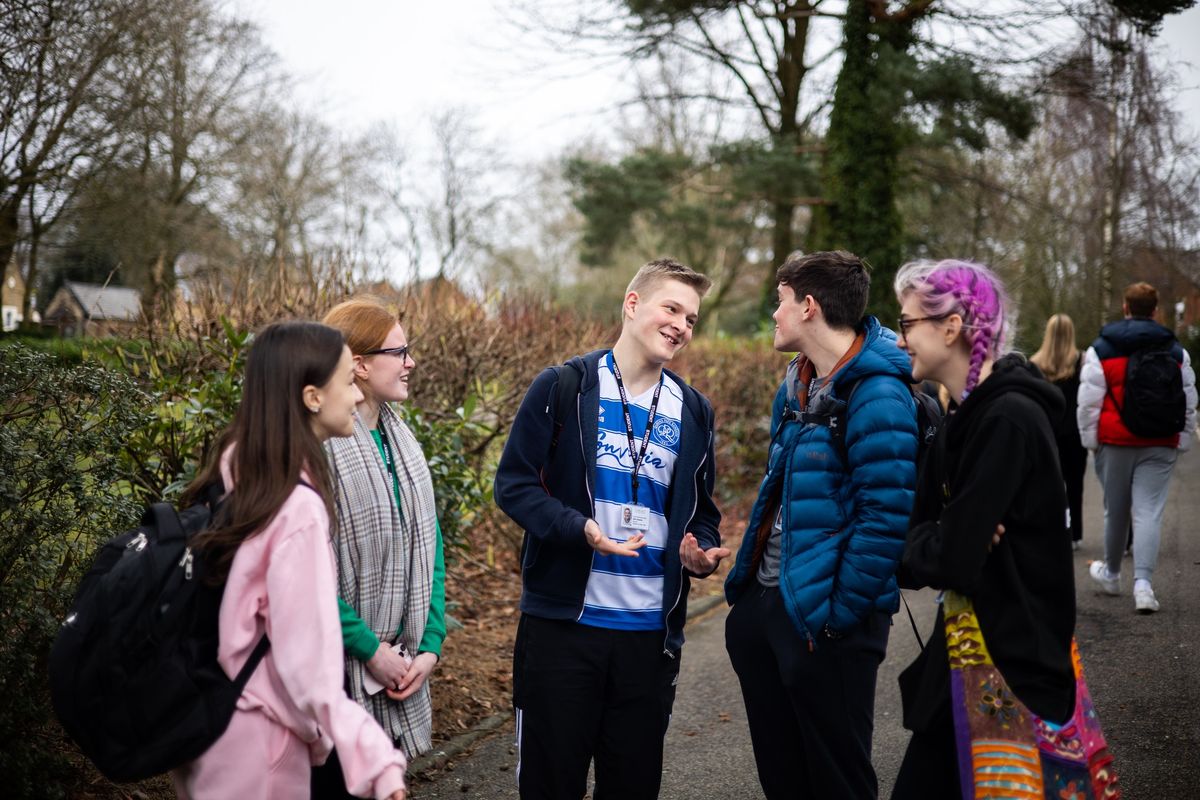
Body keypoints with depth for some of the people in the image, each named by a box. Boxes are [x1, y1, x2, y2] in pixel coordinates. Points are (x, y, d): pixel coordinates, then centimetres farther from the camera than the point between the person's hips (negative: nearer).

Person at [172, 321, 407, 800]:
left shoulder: (234, 468, 0)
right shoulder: (298, 508, -24)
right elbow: (307, 666, -27)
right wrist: (376, 759, -32)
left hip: (205, 720, 8)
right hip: (254, 740, -8)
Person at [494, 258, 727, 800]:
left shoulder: (693, 411, 11)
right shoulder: (563, 387, -4)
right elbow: (514, 483, -6)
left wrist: (699, 552, -6)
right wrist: (579, 528, -21)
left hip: (651, 631, 4)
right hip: (561, 619, -4)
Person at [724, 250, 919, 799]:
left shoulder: (877, 397, -19)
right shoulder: (798, 384, 10)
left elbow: (886, 519, -23)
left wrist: (839, 614, -19)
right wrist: (746, 579, 15)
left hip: (823, 620, -9)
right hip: (763, 604, 9)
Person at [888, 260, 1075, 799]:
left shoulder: (1007, 420, -21)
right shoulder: (965, 417, 8)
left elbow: (953, 561, -24)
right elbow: (920, 526, 7)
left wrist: (901, 551, -5)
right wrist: (932, 544, -14)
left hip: (1012, 661, -8)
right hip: (972, 644, 8)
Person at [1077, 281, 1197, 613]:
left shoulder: (1101, 349, -1)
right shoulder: (1176, 351, 7)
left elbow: (1089, 401, -4)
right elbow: (1188, 402, 10)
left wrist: (1090, 439, 4)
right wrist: (1182, 442, 15)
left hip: (1116, 441, -1)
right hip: (1160, 445, 1)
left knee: (1116, 508, 13)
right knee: (1149, 511, -3)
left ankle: (1110, 573, 32)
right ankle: (1142, 582, -16)